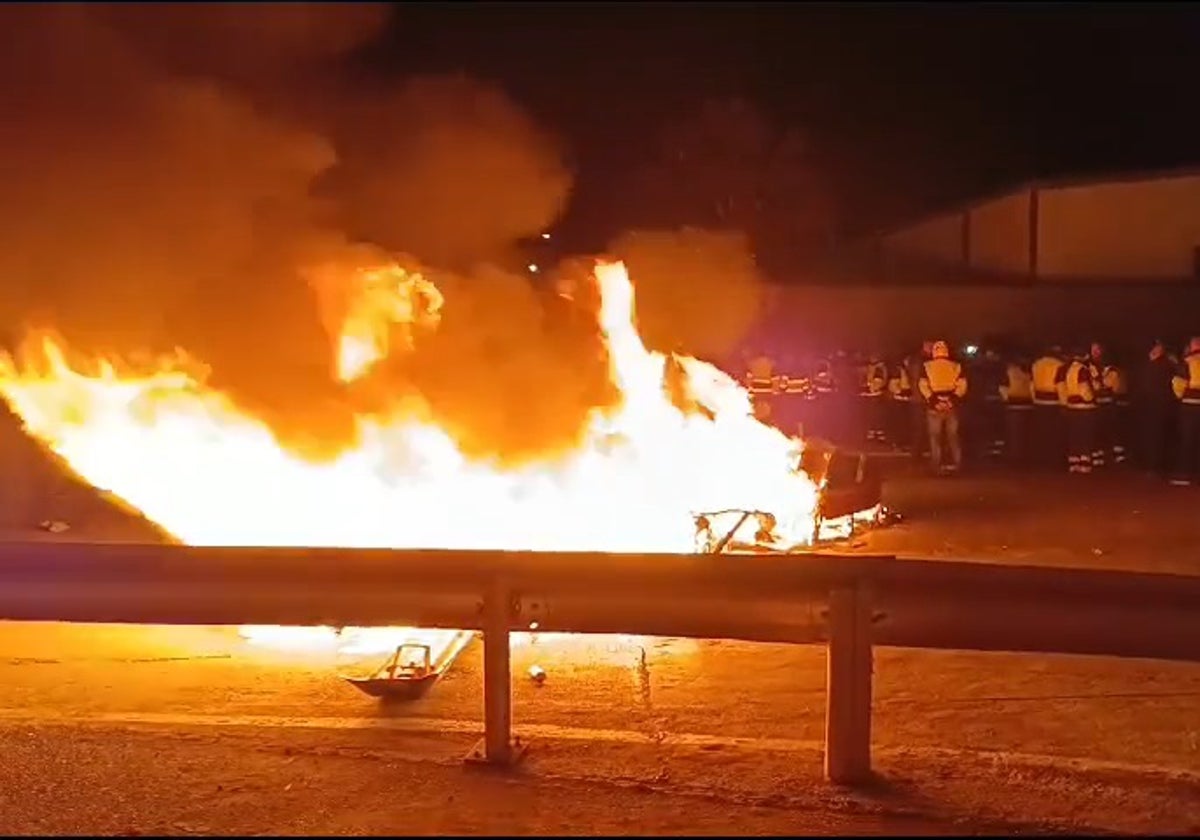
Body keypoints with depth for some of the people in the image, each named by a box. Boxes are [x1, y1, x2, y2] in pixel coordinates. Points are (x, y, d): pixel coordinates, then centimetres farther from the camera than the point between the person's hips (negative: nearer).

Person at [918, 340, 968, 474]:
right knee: (953, 435, 11)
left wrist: (931, 398, -8)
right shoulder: (956, 366, 4)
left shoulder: (927, 366, -1)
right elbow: (962, 385, -3)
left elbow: (923, 385, -9)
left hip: (934, 405, -2)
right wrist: (955, 398, -5)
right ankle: (957, 463, 11)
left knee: (935, 436, 5)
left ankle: (937, 464, 3)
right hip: (951, 405, 2)